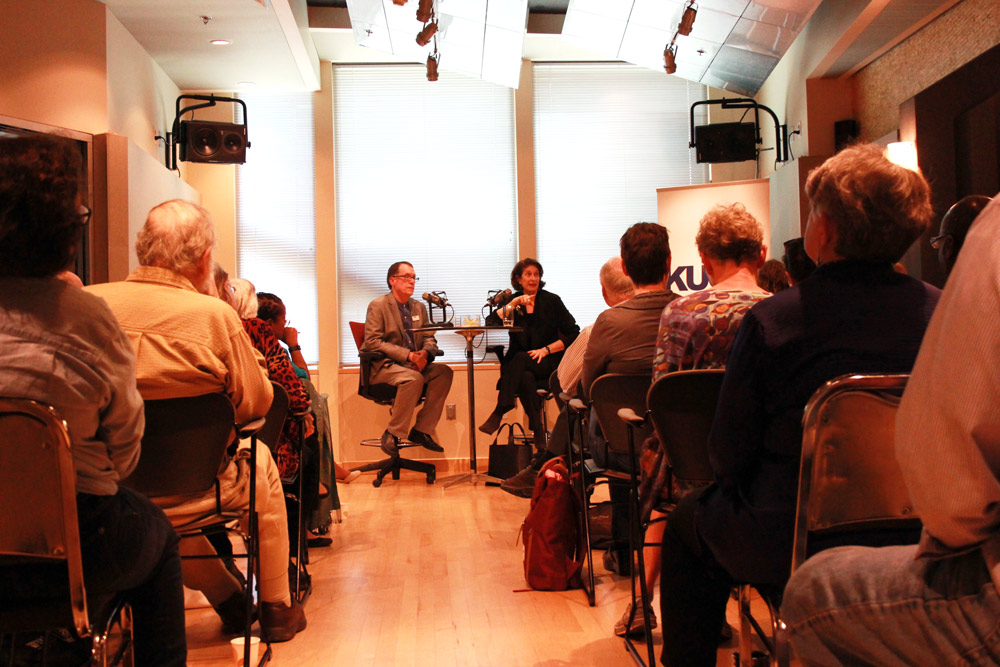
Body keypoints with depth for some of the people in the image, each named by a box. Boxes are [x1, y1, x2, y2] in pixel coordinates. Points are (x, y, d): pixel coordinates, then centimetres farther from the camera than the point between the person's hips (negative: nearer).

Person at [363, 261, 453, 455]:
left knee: (444, 372, -18)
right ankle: (392, 434, -20)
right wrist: (407, 355, -23)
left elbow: (429, 338, 13)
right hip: (383, 366, -6)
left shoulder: (419, 307, 16)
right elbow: (372, 342, -14)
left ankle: (421, 430, -13)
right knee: (413, 378, -35)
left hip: (412, 365, 7)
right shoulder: (378, 306, -4)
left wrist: (425, 353, -14)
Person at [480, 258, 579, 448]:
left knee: (520, 358, -35)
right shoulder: (512, 301, 13)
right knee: (526, 378, -35)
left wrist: (546, 349, -10)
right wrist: (513, 304, -12)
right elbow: (490, 322, -4)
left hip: (548, 363, -2)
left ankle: (499, 413, -40)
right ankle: (537, 432, -32)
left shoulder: (551, 301, 6)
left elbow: (573, 334, 2)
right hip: (521, 367, 2)